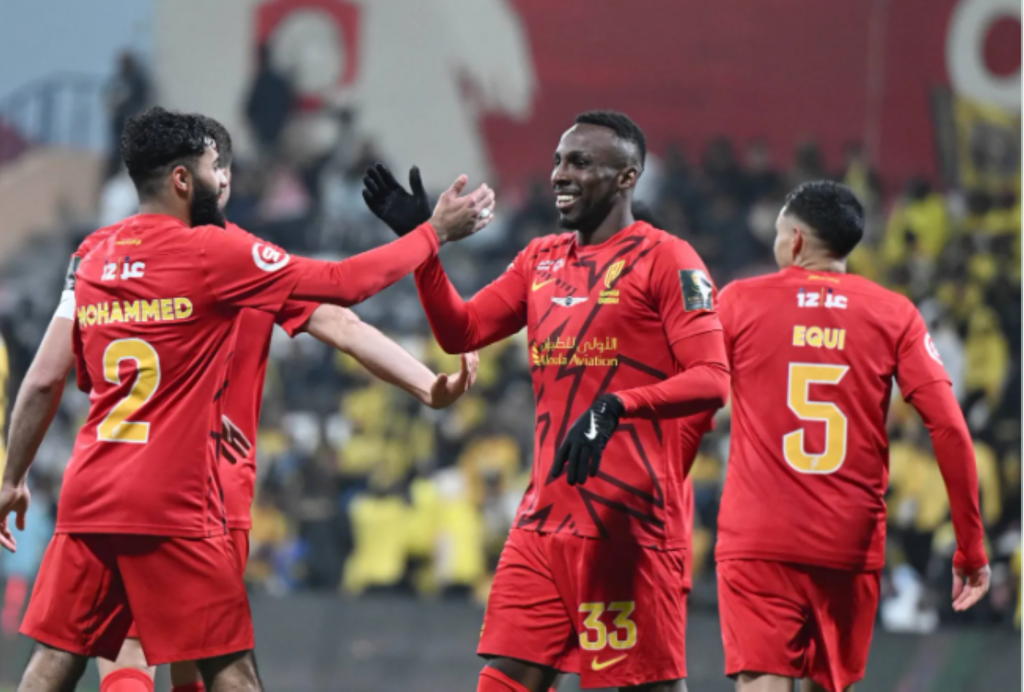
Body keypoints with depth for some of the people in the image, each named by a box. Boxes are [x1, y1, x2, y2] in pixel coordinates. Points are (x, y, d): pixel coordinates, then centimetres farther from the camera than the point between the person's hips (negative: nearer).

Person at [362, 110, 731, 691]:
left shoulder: (664, 260, -6)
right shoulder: (542, 260, 17)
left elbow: (712, 380, -13)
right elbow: (460, 332, 18)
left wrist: (615, 407, -27)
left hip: (628, 520, -7)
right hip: (547, 515, 7)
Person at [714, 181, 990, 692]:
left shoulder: (740, 302, 3)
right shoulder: (894, 314, 5)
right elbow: (949, 428, -2)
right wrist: (971, 545, 2)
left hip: (757, 542, -2)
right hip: (851, 548, 3)